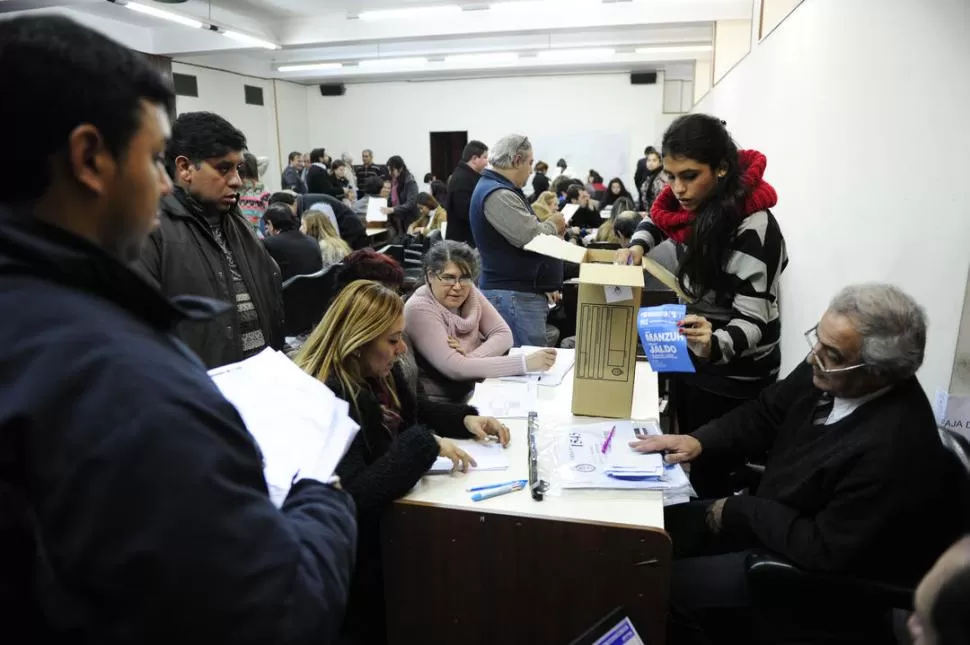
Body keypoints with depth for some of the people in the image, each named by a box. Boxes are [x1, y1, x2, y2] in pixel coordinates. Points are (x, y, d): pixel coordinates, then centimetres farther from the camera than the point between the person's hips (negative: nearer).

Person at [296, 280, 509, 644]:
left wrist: (466, 419, 2)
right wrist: (425, 445, -31)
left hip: (388, 518, 8)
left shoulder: (374, 373, 0)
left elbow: (410, 412, 18)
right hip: (359, 554, -8)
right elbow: (352, 499, -34)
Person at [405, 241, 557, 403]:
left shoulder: (469, 292, 0)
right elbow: (455, 369, -28)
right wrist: (525, 363, -31)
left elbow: (504, 335, -4)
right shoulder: (419, 309, -20)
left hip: (475, 391, 7)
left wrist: (470, 357, -23)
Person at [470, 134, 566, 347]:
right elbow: (531, 238, -23)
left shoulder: (502, 190, 18)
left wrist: (547, 226, 8)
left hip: (520, 291, 11)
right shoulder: (498, 195, -17)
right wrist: (553, 225, -2)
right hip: (513, 295, -11)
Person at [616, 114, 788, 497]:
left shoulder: (753, 230, -28)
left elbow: (752, 322, -29)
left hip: (732, 373, -8)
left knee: (712, 474, 1)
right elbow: (656, 220, 17)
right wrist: (637, 246, -5)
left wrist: (715, 345, -50)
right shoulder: (695, 200, -6)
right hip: (689, 352, 8)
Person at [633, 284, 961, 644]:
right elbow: (765, 414, 4)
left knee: (666, 582, -8)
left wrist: (742, 512, -18)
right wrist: (699, 441, -11)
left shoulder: (894, 447, -35)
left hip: (823, 573, -7)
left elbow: (827, 551, -28)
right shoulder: (827, 370, -13)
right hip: (776, 513, 8)